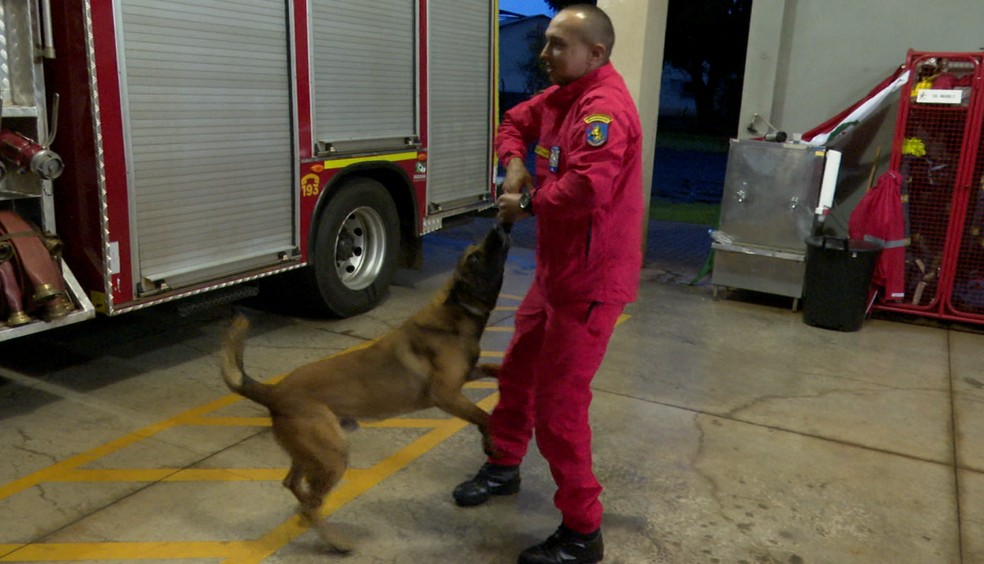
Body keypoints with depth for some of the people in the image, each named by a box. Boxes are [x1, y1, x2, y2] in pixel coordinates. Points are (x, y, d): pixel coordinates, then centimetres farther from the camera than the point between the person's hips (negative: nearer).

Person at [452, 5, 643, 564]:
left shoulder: (605, 107, -23)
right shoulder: (562, 96, 8)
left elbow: (586, 188, -37)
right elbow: (517, 123, 25)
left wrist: (528, 203, -19)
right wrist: (516, 165, 3)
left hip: (591, 281, -10)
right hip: (555, 270, 10)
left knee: (559, 403, -4)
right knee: (519, 369, 22)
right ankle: (504, 466, 45)